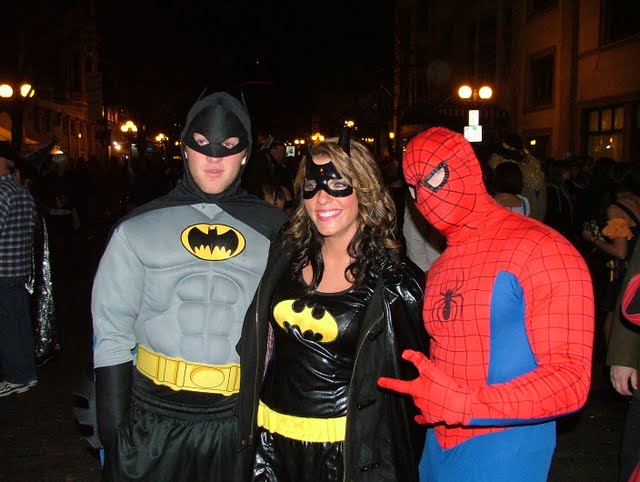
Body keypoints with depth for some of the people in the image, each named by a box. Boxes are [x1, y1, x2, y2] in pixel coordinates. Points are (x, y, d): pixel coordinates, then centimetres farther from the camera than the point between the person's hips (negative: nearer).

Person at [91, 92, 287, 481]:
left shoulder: (273, 230, -1)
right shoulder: (138, 230, -3)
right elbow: (112, 336, -2)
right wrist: (113, 439, -6)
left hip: (238, 423, 1)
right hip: (153, 420, 0)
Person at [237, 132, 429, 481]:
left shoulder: (393, 280, -12)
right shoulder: (285, 257, 0)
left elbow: (408, 379, -3)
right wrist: (252, 426, 12)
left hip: (348, 447, -4)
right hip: (274, 436, 4)